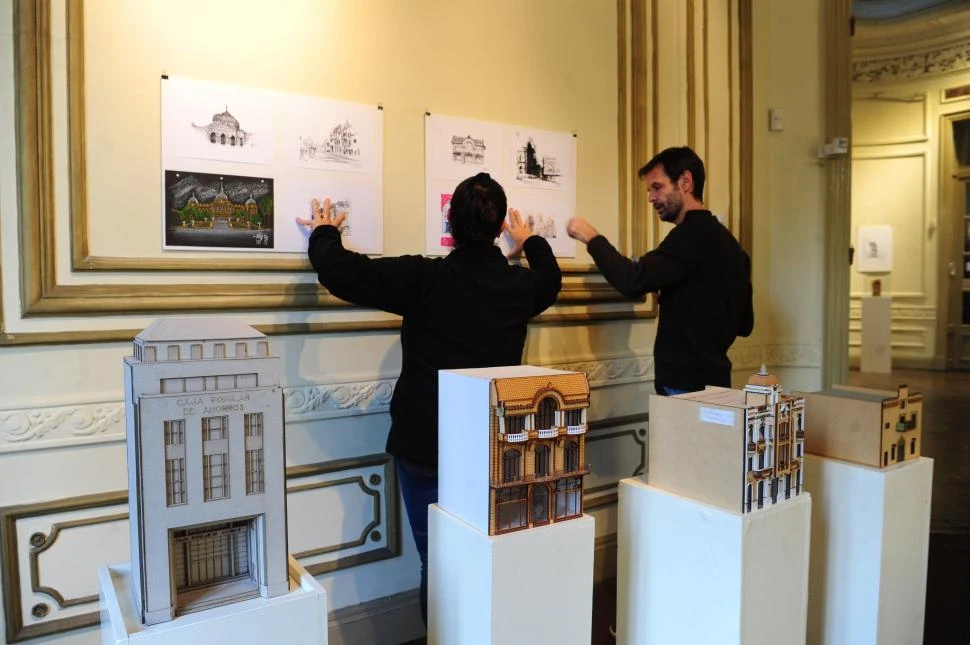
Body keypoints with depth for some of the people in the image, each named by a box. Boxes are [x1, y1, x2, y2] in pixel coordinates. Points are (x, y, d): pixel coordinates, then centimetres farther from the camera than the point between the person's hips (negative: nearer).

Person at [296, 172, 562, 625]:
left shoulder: (424, 278, -15)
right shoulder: (519, 284, -2)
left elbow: (339, 271, -12)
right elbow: (551, 278, 22)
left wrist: (324, 233, 9)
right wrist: (530, 242, 41)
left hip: (427, 446, -3)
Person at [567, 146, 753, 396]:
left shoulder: (694, 234, -15)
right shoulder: (725, 240, 12)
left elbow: (633, 282, -25)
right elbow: (744, 323, 16)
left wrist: (592, 238, -12)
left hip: (688, 386, -9)